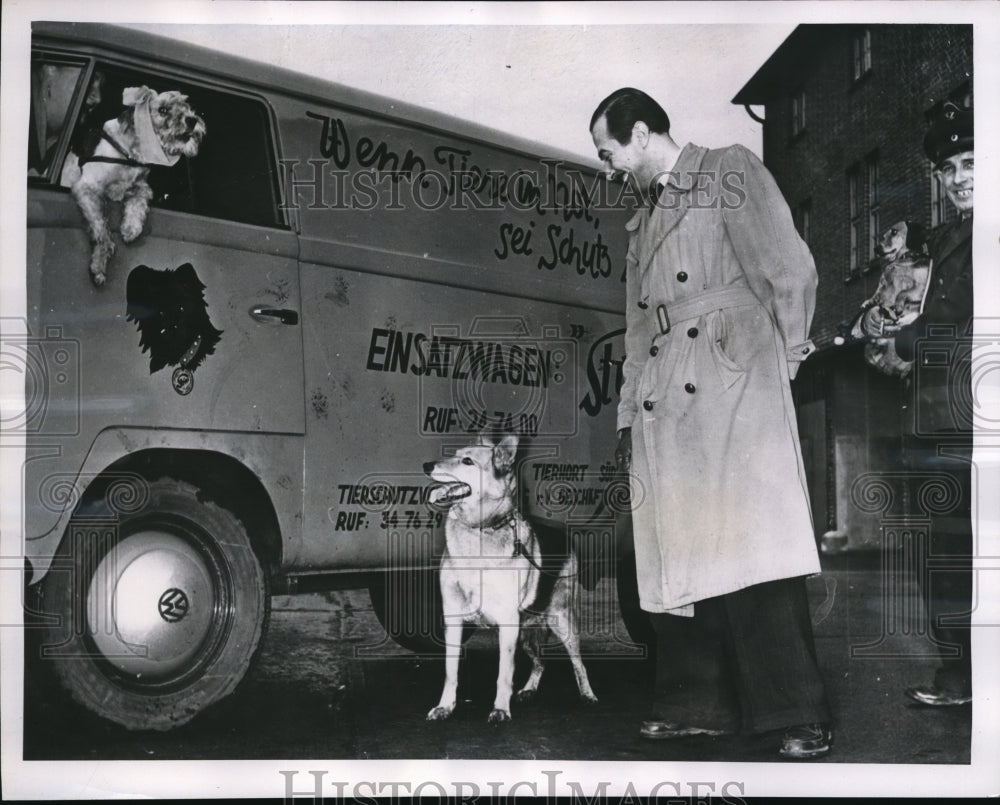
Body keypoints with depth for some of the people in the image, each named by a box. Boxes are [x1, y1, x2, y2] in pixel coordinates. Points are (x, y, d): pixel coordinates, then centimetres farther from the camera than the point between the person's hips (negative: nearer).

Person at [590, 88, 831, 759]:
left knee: (752, 547, -13)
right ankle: (696, 705, 8)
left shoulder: (730, 172, 7)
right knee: (679, 557, 2)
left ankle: (800, 717, -9)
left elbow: (791, 269, -1)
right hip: (663, 406, 7)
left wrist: (787, 354, 3)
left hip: (734, 384, -7)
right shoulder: (643, 223, 27)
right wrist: (628, 415, 20)